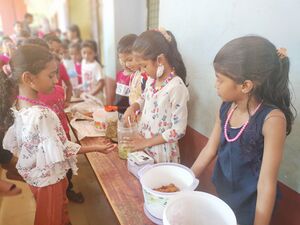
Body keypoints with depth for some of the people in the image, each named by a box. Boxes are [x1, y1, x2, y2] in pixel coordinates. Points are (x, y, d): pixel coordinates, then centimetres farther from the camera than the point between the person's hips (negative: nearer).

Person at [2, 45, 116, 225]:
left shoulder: (17, 107, -6)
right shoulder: (43, 115, -33)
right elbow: (59, 151, -26)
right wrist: (96, 148, -20)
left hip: (33, 174, 7)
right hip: (49, 179, -7)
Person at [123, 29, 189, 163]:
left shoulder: (176, 87, -24)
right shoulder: (151, 79, -2)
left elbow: (179, 130, -21)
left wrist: (147, 142, -17)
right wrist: (133, 107, -5)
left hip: (161, 151, -6)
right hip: (142, 143, 7)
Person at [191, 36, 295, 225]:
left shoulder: (272, 119, -25)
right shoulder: (227, 107, -8)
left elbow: (267, 183, -23)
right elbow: (210, 150, -1)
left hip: (249, 206, -5)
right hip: (222, 195, 5)